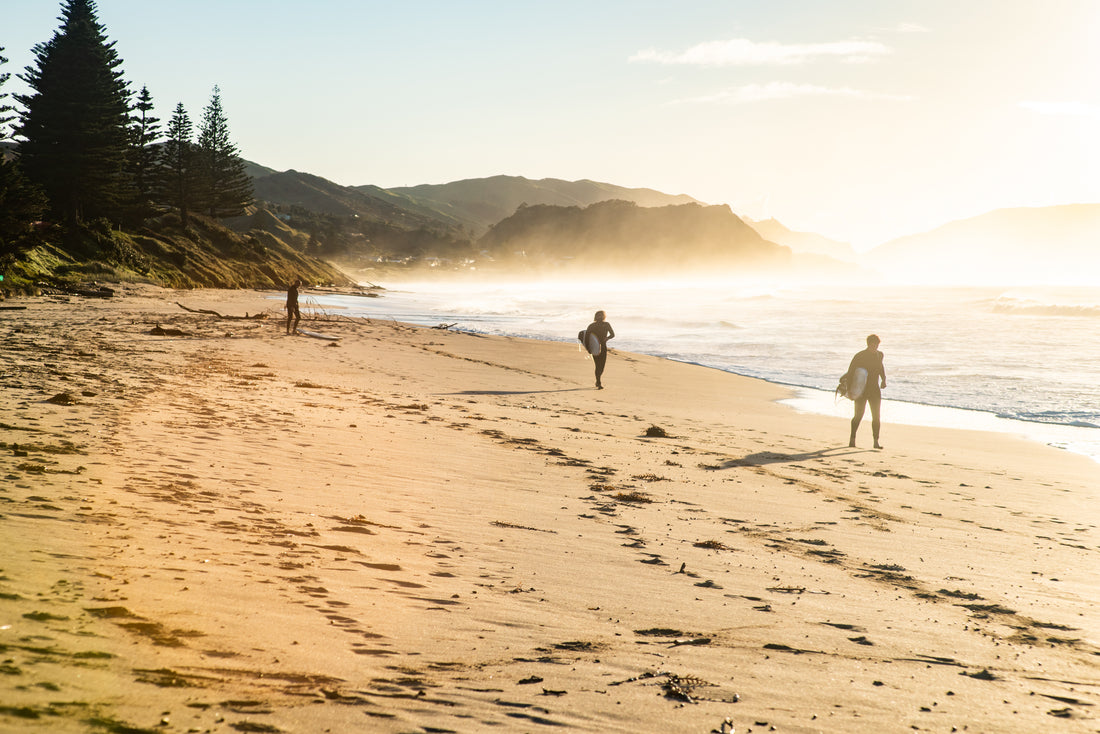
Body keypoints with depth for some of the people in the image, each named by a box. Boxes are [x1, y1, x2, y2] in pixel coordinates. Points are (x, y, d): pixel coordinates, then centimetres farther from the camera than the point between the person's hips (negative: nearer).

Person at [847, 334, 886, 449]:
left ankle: (876, 441, -3)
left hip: (875, 390, 4)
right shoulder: (859, 356, -8)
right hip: (861, 390, -4)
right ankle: (852, 438, 17)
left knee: (876, 416, -4)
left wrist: (884, 379, 9)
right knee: (858, 415, 1)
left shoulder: (879, 355, 7)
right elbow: (850, 372, -5)